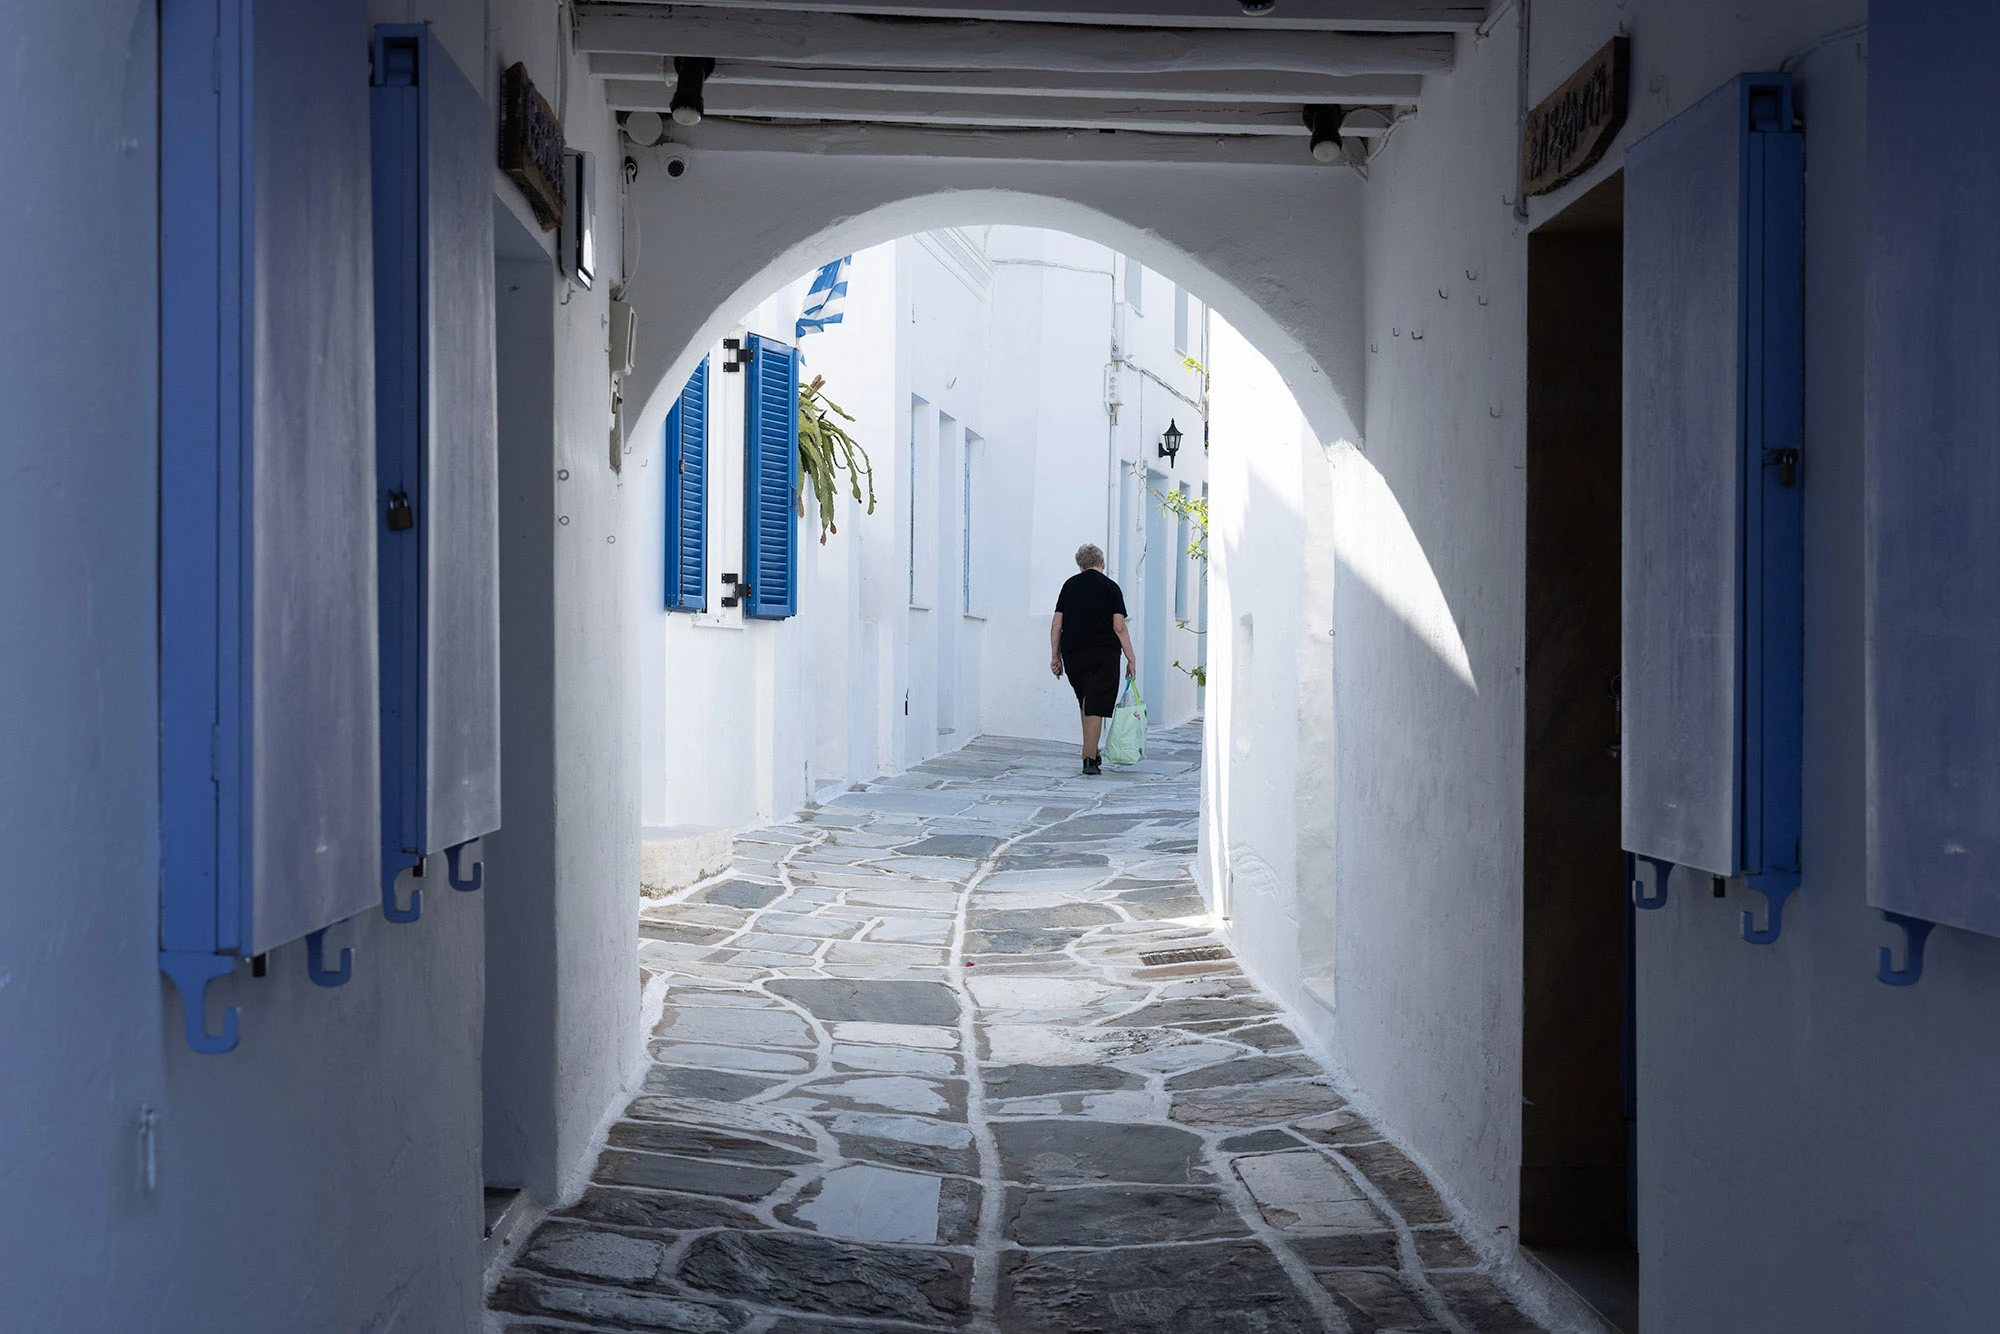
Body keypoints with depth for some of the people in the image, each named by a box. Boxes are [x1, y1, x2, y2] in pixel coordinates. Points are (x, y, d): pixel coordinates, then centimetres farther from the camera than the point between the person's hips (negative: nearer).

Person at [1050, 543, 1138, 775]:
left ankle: (1092, 753, 19)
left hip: (1072, 653, 3)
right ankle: (1090, 758, -10)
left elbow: (1056, 624, 8)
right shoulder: (1110, 586, 3)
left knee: (1085, 702, 18)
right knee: (1096, 706, -4)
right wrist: (1131, 658, -1)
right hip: (1103, 653, -3)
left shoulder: (1069, 585, 11)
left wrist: (1055, 656, 12)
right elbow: (1119, 627, -4)